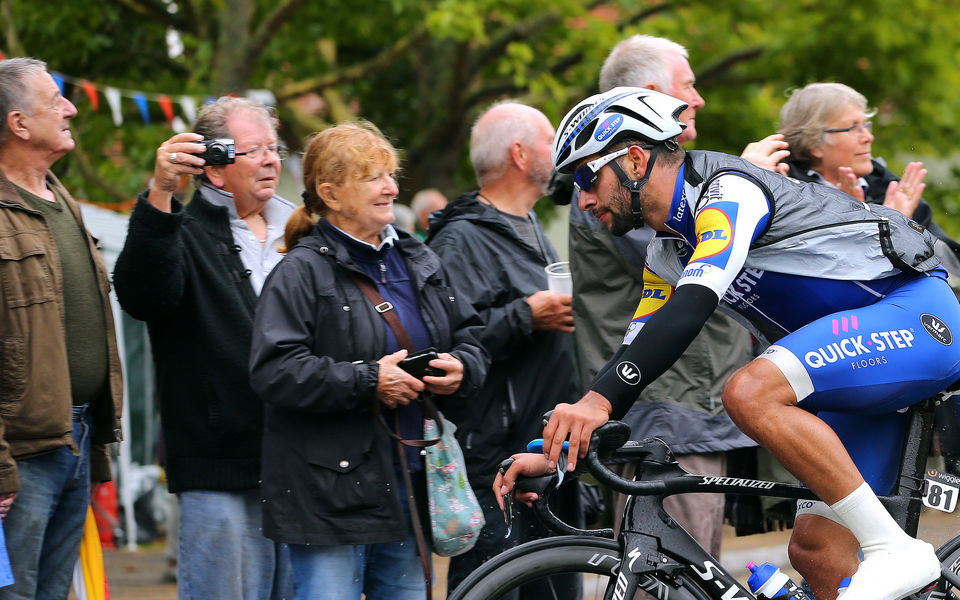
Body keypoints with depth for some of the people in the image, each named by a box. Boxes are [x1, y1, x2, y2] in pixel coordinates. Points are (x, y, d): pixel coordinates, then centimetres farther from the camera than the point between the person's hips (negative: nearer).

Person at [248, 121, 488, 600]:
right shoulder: (301, 273, -8)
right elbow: (274, 371, -18)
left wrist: (460, 371, -2)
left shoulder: (419, 263, 14)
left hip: (410, 484, 7)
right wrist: (366, 381, -21)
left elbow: (470, 340, 22)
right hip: (331, 495, -7)